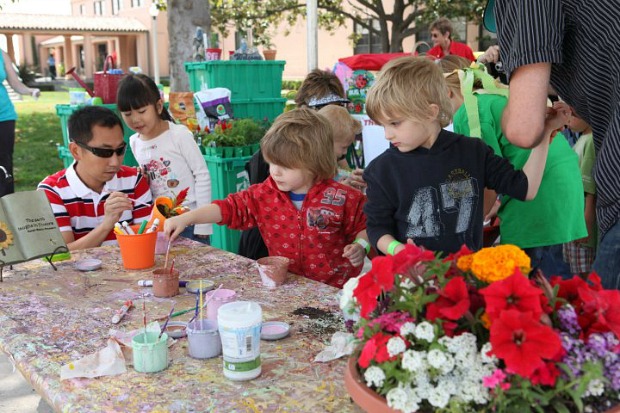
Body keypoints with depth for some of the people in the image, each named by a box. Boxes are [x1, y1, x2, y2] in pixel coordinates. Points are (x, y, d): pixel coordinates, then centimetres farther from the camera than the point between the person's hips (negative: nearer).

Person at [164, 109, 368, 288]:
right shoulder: (265, 194, 1)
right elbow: (230, 207, -1)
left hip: (332, 290, -3)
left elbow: (366, 227, 4)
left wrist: (360, 246, -16)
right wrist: (185, 218, -10)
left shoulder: (342, 198, -8)